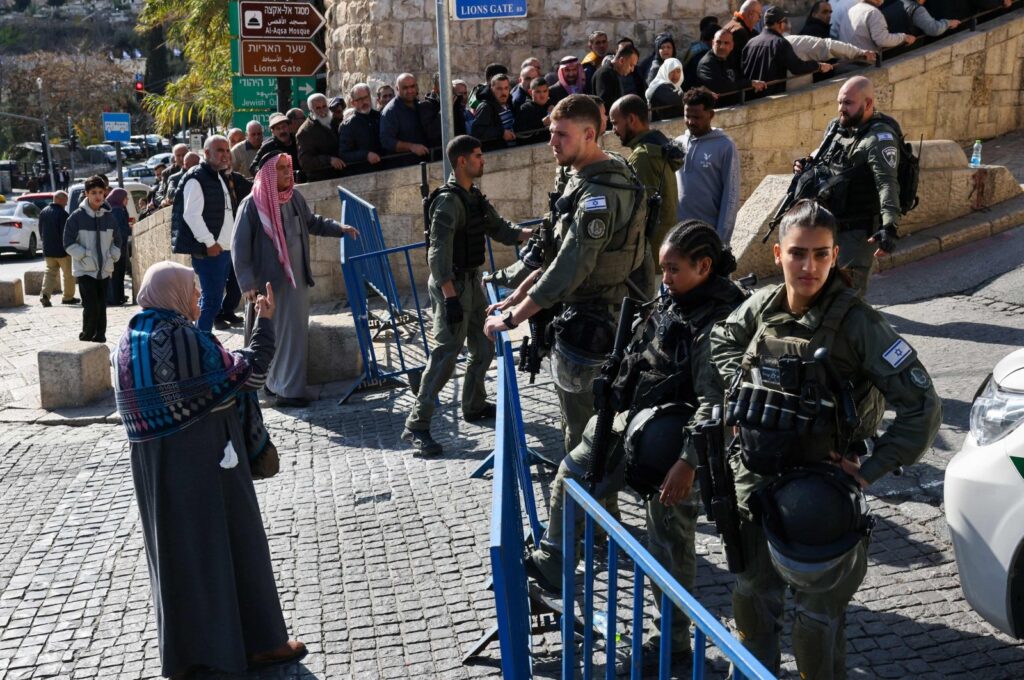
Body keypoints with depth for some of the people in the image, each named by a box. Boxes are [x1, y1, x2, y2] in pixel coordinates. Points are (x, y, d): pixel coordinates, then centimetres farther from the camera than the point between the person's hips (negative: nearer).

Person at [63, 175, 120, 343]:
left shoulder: (109, 217, 5)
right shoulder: (77, 217, -7)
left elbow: (116, 241, 16)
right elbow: (69, 243, -6)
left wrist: (113, 256, 1)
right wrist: (85, 256, -14)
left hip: (104, 270, 4)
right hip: (85, 270, -4)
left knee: (101, 308, 8)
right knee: (91, 306, -13)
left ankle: (99, 339, 17)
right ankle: (85, 339, 1)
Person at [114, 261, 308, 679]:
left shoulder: (127, 343, 4)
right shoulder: (185, 337, -18)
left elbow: (137, 404, 12)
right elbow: (247, 374, -15)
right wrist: (264, 323, -6)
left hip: (154, 469, 7)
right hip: (207, 461, -7)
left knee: (177, 548, 16)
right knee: (229, 542, 5)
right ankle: (255, 643, 16)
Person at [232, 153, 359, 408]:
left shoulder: (295, 198, 4)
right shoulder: (252, 205, -12)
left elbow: (312, 222, 23)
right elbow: (239, 246, -11)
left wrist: (339, 228, 9)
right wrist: (247, 283, -16)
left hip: (297, 278, 6)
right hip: (269, 282, -6)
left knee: (296, 332, 9)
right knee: (274, 335, 0)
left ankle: (289, 387, 20)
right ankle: (286, 389, 8)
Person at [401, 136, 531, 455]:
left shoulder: (474, 196, 11)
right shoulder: (448, 200, -18)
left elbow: (499, 228, 15)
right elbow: (439, 252, -23)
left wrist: (530, 233, -2)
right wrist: (450, 297, -28)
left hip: (472, 281, 9)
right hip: (453, 284, -9)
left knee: (484, 347, 17)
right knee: (446, 354, -10)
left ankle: (474, 405, 34)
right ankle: (416, 425, -6)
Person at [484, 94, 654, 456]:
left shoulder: (599, 194, -24)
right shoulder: (582, 179, 8)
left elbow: (567, 272, -28)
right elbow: (559, 253, 16)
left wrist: (509, 319, -21)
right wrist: (517, 296, 11)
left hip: (588, 327, -10)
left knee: (582, 430, 2)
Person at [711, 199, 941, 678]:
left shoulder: (856, 322, -20)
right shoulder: (761, 306, -4)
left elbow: (922, 407, -20)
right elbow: (722, 339, 20)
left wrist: (869, 471, -18)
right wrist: (738, 389, 6)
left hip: (818, 492, -5)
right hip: (754, 479, 6)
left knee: (818, 615, 10)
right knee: (752, 593, 24)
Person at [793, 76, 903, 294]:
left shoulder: (880, 137, -15)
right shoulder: (835, 127, 9)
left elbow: (887, 183, -26)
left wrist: (889, 226, -39)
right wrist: (806, 164, 4)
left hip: (857, 233, -8)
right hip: (828, 226, 8)